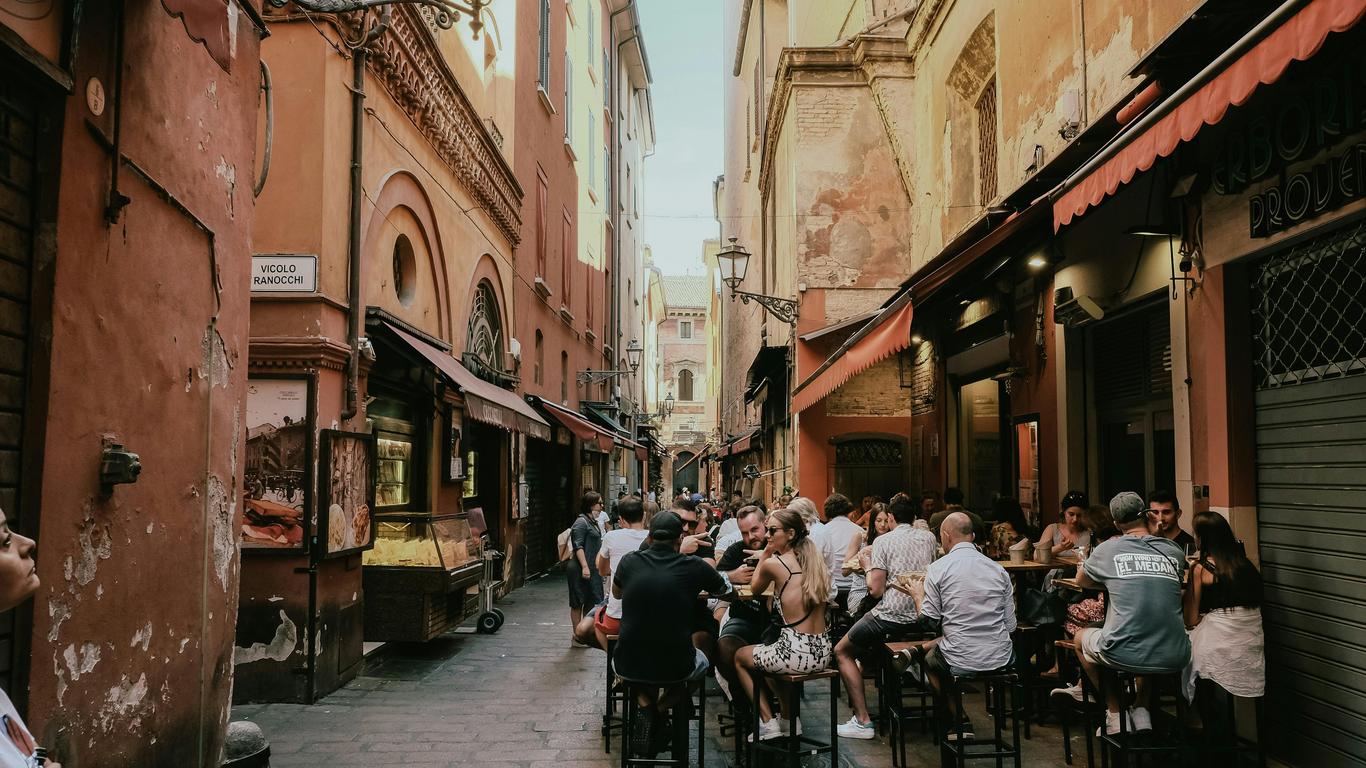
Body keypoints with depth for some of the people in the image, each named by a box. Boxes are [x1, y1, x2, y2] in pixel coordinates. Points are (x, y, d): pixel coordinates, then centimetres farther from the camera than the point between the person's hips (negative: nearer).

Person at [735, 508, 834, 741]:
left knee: (739, 656, 22)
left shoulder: (773, 563, -10)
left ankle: (768, 723, 16)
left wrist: (764, 555, 11)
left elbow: (755, 589, 10)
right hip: (822, 654, 7)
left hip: (795, 653, -7)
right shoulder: (814, 560, 7)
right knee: (773, 654, 38)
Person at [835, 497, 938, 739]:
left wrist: (867, 566, 5)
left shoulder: (883, 540, -7)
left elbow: (875, 589, -12)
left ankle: (863, 721, 2)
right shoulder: (928, 537, 8)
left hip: (893, 615, -6)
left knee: (842, 651, 11)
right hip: (923, 616, 6)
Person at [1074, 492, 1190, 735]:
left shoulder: (1109, 549, -1)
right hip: (1174, 659, 3)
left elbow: (1082, 579, 17)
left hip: (1124, 656, -3)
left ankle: (1115, 716, 25)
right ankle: (1141, 711, 26)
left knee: (1082, 637, 30)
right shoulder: (1174, 551, 6)